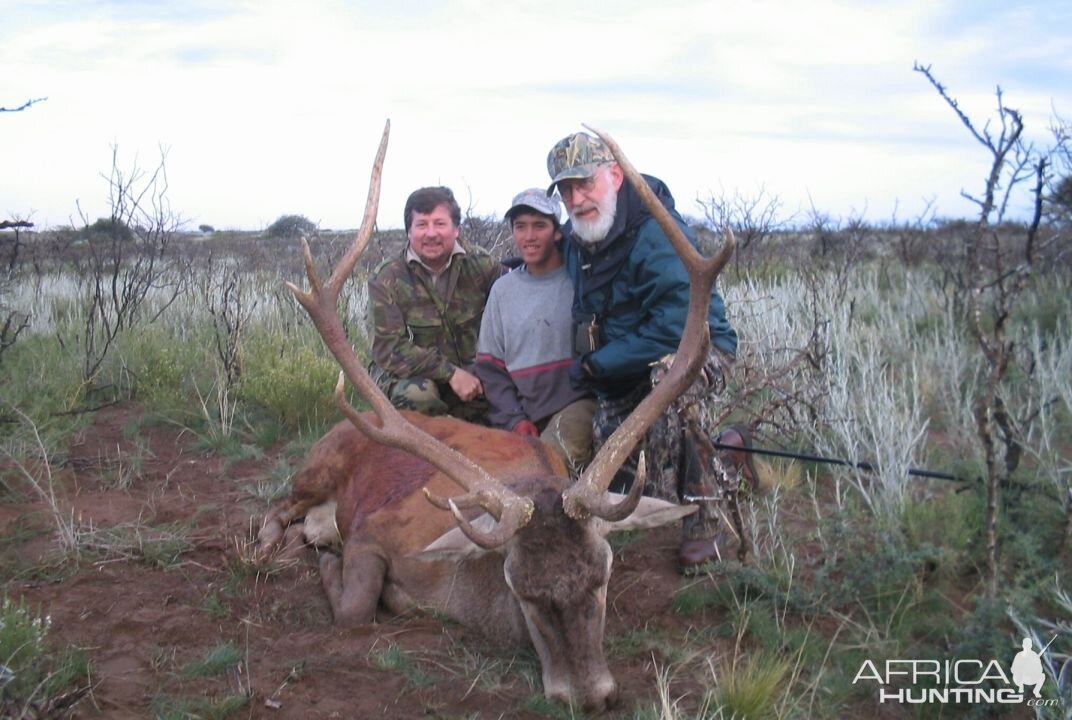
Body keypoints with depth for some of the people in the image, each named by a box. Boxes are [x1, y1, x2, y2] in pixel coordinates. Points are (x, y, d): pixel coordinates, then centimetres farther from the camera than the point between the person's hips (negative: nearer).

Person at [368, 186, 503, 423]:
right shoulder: (387, 279, -10)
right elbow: (389, 349, -17)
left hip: (469, 374, 3)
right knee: (418, 393, -34)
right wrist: (450, 372, -26)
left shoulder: (480, 267, -3)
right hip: (407, 376, -3)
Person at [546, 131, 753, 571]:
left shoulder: (658, 233, -24)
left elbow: (676, 327, -30)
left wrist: (596, 364, -23)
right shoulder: (576, 237, 2)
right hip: (624, 371, 8)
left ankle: (698, 523, -27)